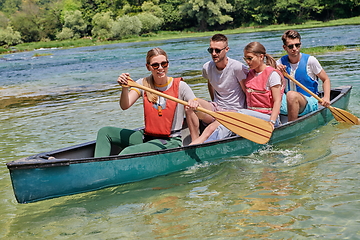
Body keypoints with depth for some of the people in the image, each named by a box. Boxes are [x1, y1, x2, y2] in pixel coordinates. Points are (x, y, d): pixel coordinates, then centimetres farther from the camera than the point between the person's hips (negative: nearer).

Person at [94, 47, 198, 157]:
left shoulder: (179, 85, -6)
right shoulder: (143, 83, 3)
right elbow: (125, 106, -11)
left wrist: (194, 105, -34)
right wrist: (125, 88, -31)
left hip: (170, 141, -5)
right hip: (146, 136, 5)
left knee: (127, 153, -28)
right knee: (104, 132, -3)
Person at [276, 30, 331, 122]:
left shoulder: (310, 60, -3)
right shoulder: (280, 63, 5)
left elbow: (326, 80, 4)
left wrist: (326, 98, -11)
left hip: (309, 103, -3)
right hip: (287, 103, 3)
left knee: (291, 95, -36)